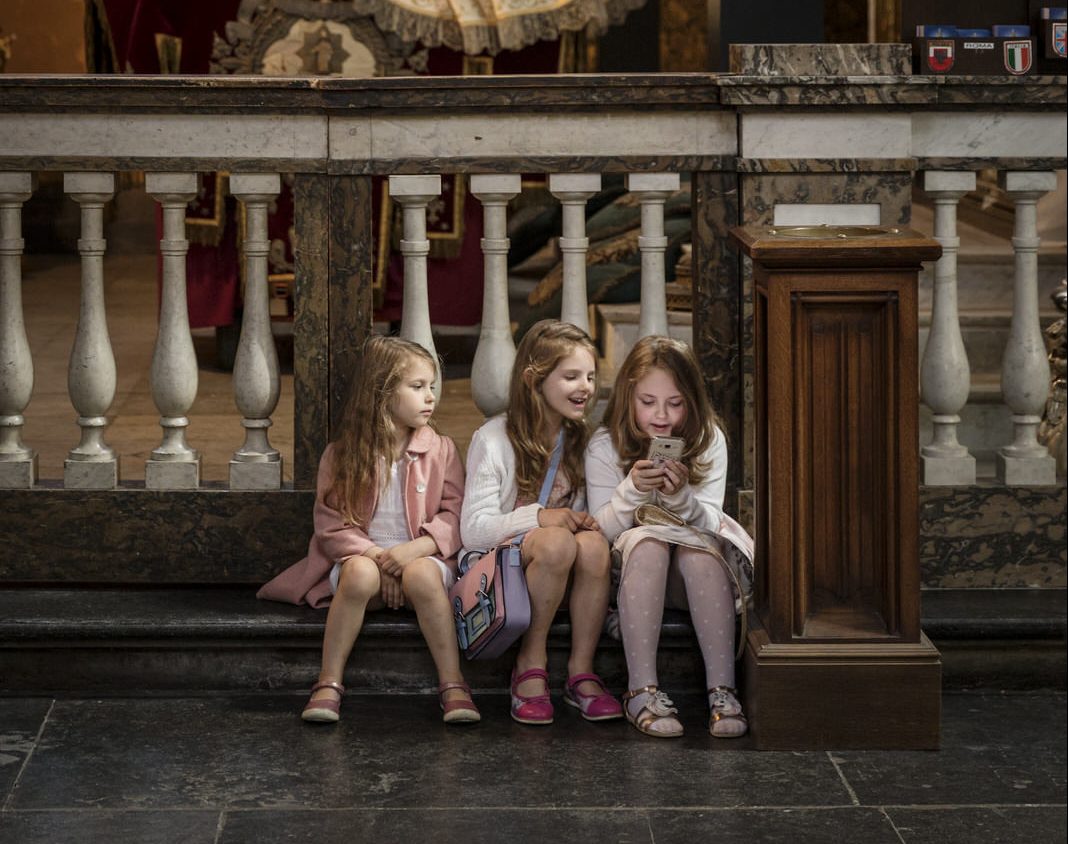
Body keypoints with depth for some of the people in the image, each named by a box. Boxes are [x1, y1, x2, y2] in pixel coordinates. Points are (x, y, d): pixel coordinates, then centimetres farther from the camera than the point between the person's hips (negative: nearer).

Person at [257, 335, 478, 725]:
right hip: (362, 556, 0)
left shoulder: (440, 450, 5)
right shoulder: (341, 455, 4)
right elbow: (331, 525, 0)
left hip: (421, 557, 0)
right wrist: (375, 556, -15)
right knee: (360, 574, -35)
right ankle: (329, 682, -26)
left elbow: (454, 515, -2)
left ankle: (452, 683, -27)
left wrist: (415, 548, -19)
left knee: (423, 575, -35)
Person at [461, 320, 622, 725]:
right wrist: (540, 517, -24)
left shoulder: (584, 439, 9)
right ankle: (531, 664, -21)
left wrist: (586, 522, -10)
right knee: (557, 542, -36)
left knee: (593, 544, -32)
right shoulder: (494, 439, -6)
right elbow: (473, 530, -10)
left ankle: (581, 671, -24)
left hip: (563, 573, 4)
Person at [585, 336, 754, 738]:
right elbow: (601, 530, -11)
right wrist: (632, 491, -29)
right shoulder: (606, 446, -6)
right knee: (646, 542, -33)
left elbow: (710, 521, -10)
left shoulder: (708, 441, -3)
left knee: (701, 547, -32)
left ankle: (722, 688, -37)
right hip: (629, 573, -1)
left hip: (694, 571, 1)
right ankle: (642, 689, -38)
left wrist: (680, 496, -31)